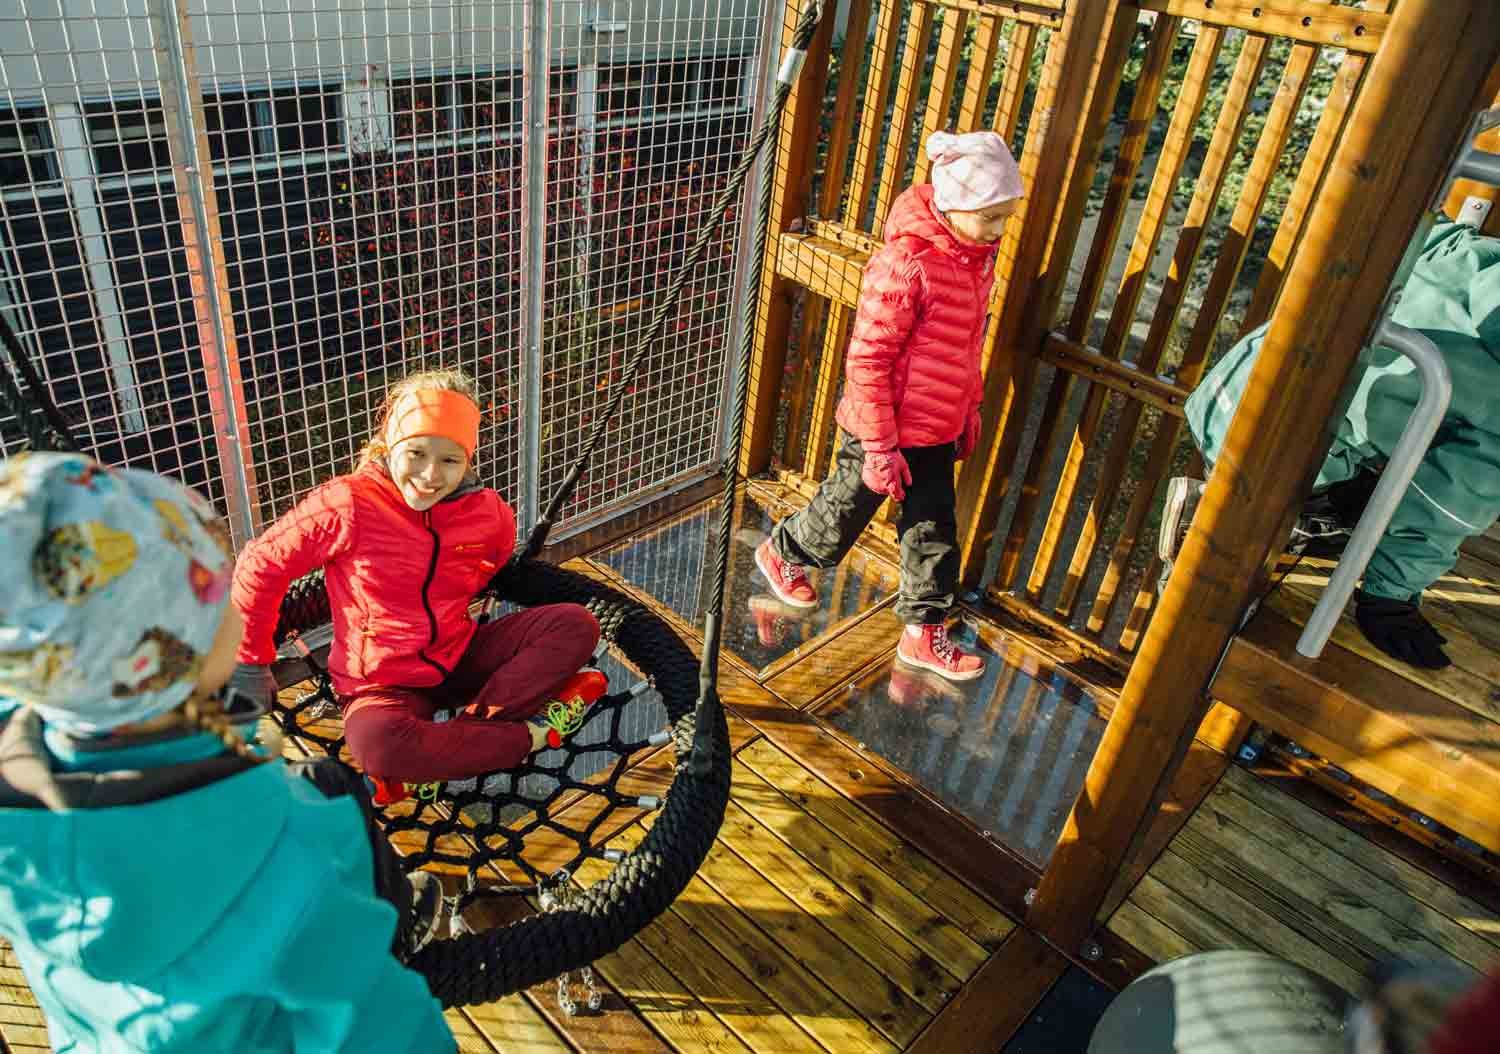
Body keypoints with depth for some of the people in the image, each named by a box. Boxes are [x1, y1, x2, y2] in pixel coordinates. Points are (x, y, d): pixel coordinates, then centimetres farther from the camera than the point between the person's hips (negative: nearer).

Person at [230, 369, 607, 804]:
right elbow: (260, 566, -9)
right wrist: (251, 662, -2)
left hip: (462, 659, 4)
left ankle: (468, 727, -21)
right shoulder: (347, 505, -19)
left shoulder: (489, 512, -7)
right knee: (375, 741, -39)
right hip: (384, 684, -4)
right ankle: (534, 732, -21)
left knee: (575, 623, -14)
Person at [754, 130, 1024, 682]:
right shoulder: (904, 263, -26)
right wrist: (880, 446, -21)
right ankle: (782, 551, 43)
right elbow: (867, 360, -23)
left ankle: (925, 632, 27)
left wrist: (969, 409, 20)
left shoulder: (978, 254, 1)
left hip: (938, 429, 7)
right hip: (886, 429, -7)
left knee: (933, 529, 13)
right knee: (844, 512, 14)